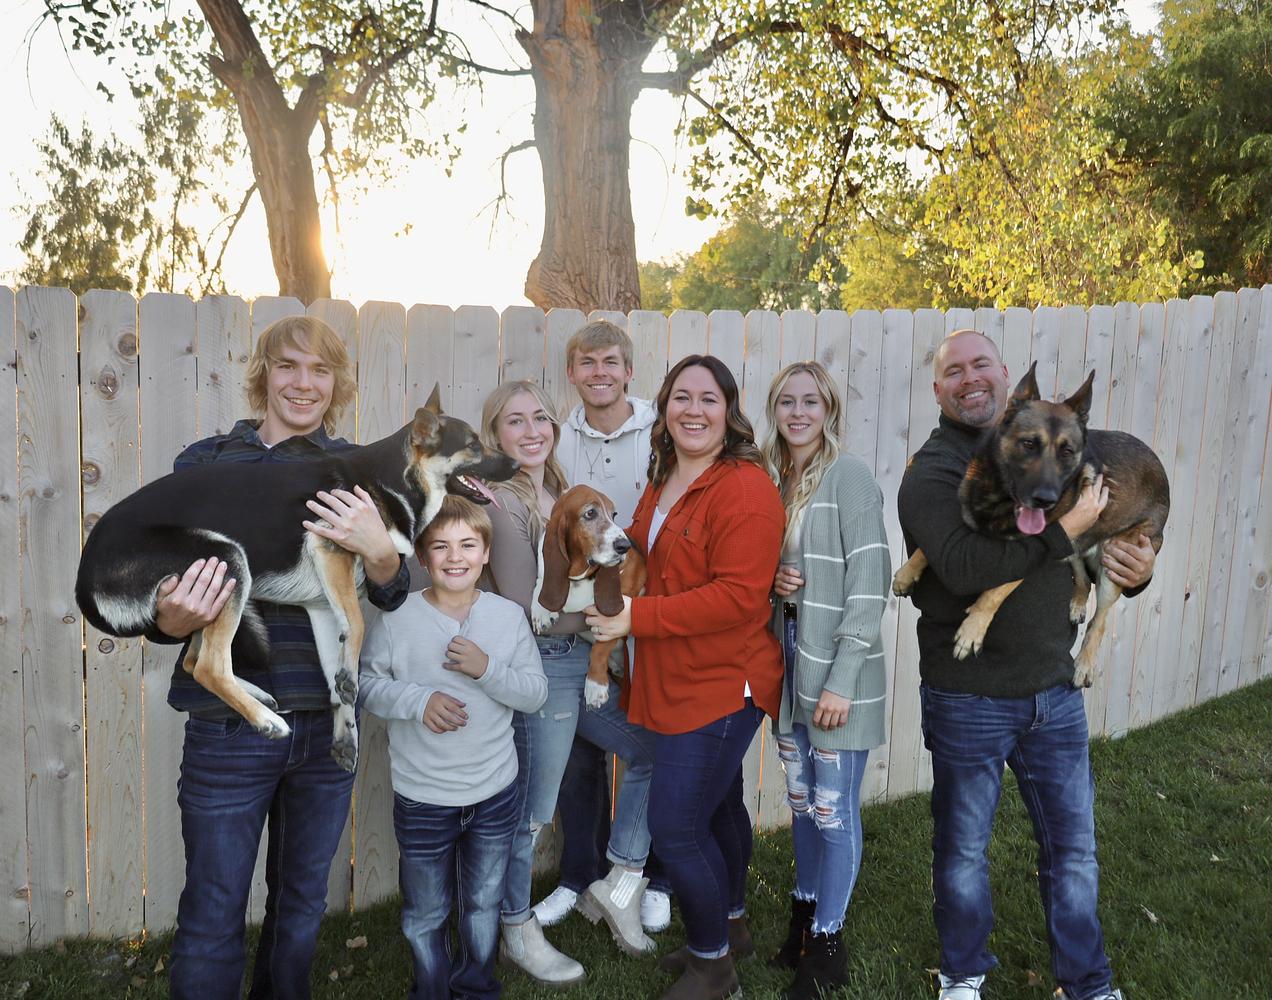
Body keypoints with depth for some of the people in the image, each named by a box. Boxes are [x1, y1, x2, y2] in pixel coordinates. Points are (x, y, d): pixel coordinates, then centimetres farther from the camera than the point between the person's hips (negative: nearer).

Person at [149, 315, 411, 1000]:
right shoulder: (205, 462, 0)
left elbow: (392, 598, 1)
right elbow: (164, 588, 3)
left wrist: (379, 553, -22)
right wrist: (170, 621, -21)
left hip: (326, 722, 2)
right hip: (227, 729, -2)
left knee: (302, 904, 20)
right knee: (211, 920, 6)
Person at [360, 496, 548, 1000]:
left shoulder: (509, 616, -6)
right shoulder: (396, 619, -13)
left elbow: (535, 693, -6)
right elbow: (364, 683, -8)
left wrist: (487, 669, -22)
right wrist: (418, 699, -23)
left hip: (495, 794, 2)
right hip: (422, 800, -2)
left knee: (484, 905, 23)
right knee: (426, 916, 17)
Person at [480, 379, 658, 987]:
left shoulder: (556, 493, 9)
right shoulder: (504, 502, -15)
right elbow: (524, 609, -19)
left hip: (585, 658, 9)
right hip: (543, 668, -8)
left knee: (652, 750, 15)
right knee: (531, 809, 4)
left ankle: (619, 884, 27)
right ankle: (518, 933, 26)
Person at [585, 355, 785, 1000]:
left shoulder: (745, 488, -19)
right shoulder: (664, 483, 10)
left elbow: (737, 596, -25)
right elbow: (647, 558, 26)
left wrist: (637, 618, -23)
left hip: (720, 686, -9)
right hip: (675, 681, 9)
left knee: (675, 828, -3)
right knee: (717, 806, 23)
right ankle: (730, 927, 43)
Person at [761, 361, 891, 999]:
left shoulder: (850, 478, -12)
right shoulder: (774, 481, 8)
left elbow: (868, 586, -16)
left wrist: (841, 681, -18)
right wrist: (773, 581, -5)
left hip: (836, 669, -6)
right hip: (789, 660, 6)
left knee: (834, 809, 4)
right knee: (801, 800, 18)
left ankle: (827, 941, 21)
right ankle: (804, 915, 35)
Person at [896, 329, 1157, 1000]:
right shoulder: (930, 474, -12)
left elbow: (1103, 541, 18)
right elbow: (966, 568, -29)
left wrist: (1136, 569, -4)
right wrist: (1066, 528, -23)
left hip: (1055, 691, 5)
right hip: (968, 698, -4)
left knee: (1074, 847, 17)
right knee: (963, 850, 13)